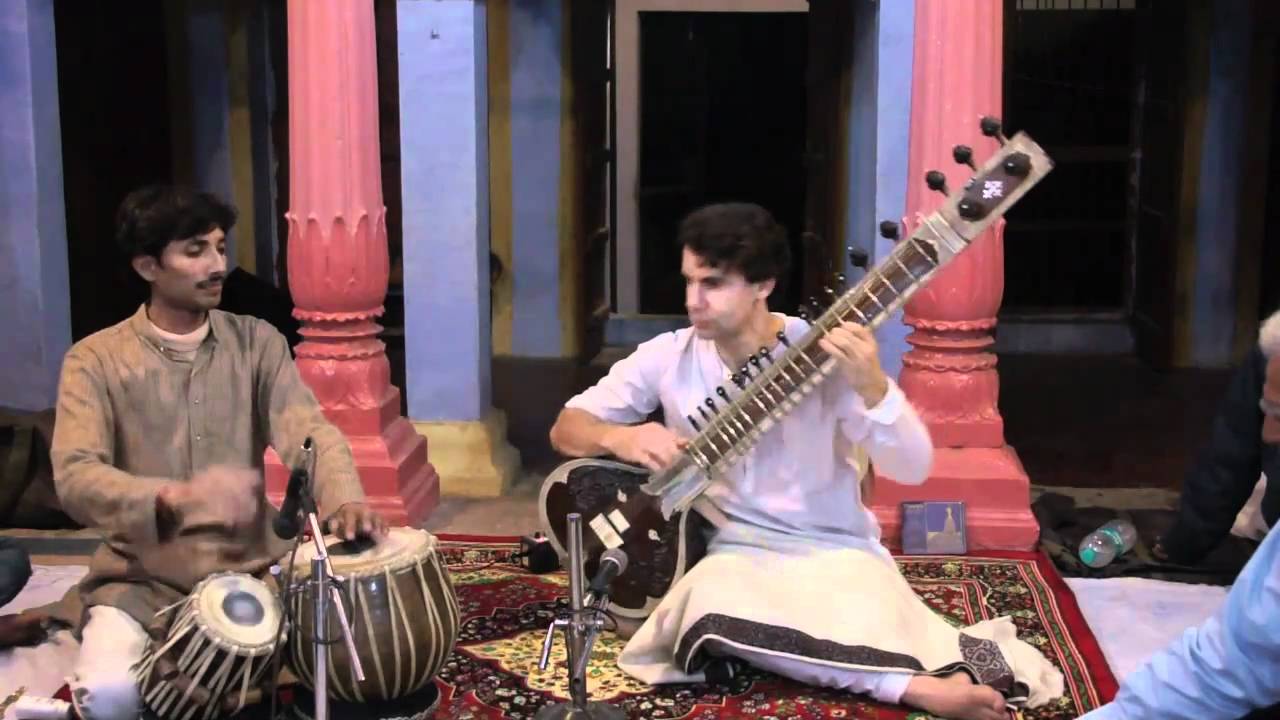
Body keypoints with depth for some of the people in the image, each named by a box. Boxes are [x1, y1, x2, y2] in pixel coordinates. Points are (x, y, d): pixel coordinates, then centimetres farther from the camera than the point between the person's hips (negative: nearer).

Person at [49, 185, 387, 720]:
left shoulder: (257, 342, 5)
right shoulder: (95, 360, -5)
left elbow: (308, 431, -9)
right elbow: (75, 479, -18)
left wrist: (344, 499, -31)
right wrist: (176, 497, -37)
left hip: (251, 567, 2)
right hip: (142, 579, -2)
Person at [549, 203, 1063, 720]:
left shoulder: (823, 357, -10)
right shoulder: (668, 357, -2)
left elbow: (913, 469, -14)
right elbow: (567, 427, 3)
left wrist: (872, 388, -32)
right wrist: (616, 436, -20)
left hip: (834, 551, -3)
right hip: (733, 550, 3)